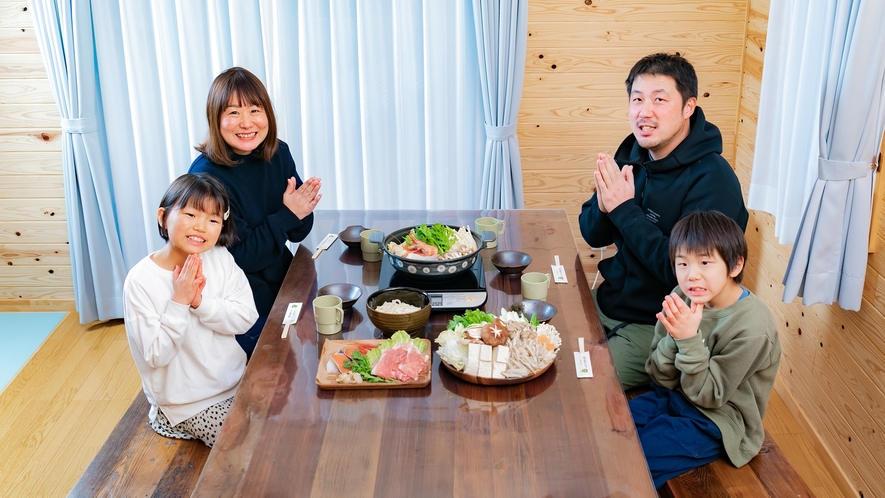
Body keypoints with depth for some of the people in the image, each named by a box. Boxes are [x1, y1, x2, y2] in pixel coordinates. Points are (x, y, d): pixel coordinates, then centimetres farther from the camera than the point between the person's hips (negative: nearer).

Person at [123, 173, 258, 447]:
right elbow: (156, 355, -21)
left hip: (236, 381, 5)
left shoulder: (221, 259, -8)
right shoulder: (141, 280, -20)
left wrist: (201, 301, -27)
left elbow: (246, 318, -13)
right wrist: (179, 302, -30)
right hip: (190, 402, -5)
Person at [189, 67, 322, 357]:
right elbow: (238, 256, -20)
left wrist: (302, 210, -20)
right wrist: (286, 215, -23)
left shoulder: (278, 154, -4)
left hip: (285, 287, 6)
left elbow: (298, 233, 1)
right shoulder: (207, 175, -21)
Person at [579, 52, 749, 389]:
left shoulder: (713, 180, -21)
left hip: (659, 325, -7)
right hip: (610, 301, 7)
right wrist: (603, 207, -18)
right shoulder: (631, 152, 1)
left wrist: (625, 210, -25)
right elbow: (594, 236, 6)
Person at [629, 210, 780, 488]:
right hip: (673, 396, 6)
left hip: (718, 420, -6)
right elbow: (661, 379, -5)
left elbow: (708, 396, -19)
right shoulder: (683, 300, -9)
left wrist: (690, 339, -32)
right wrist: (674, 337, -25)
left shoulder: (752, 326, -23)